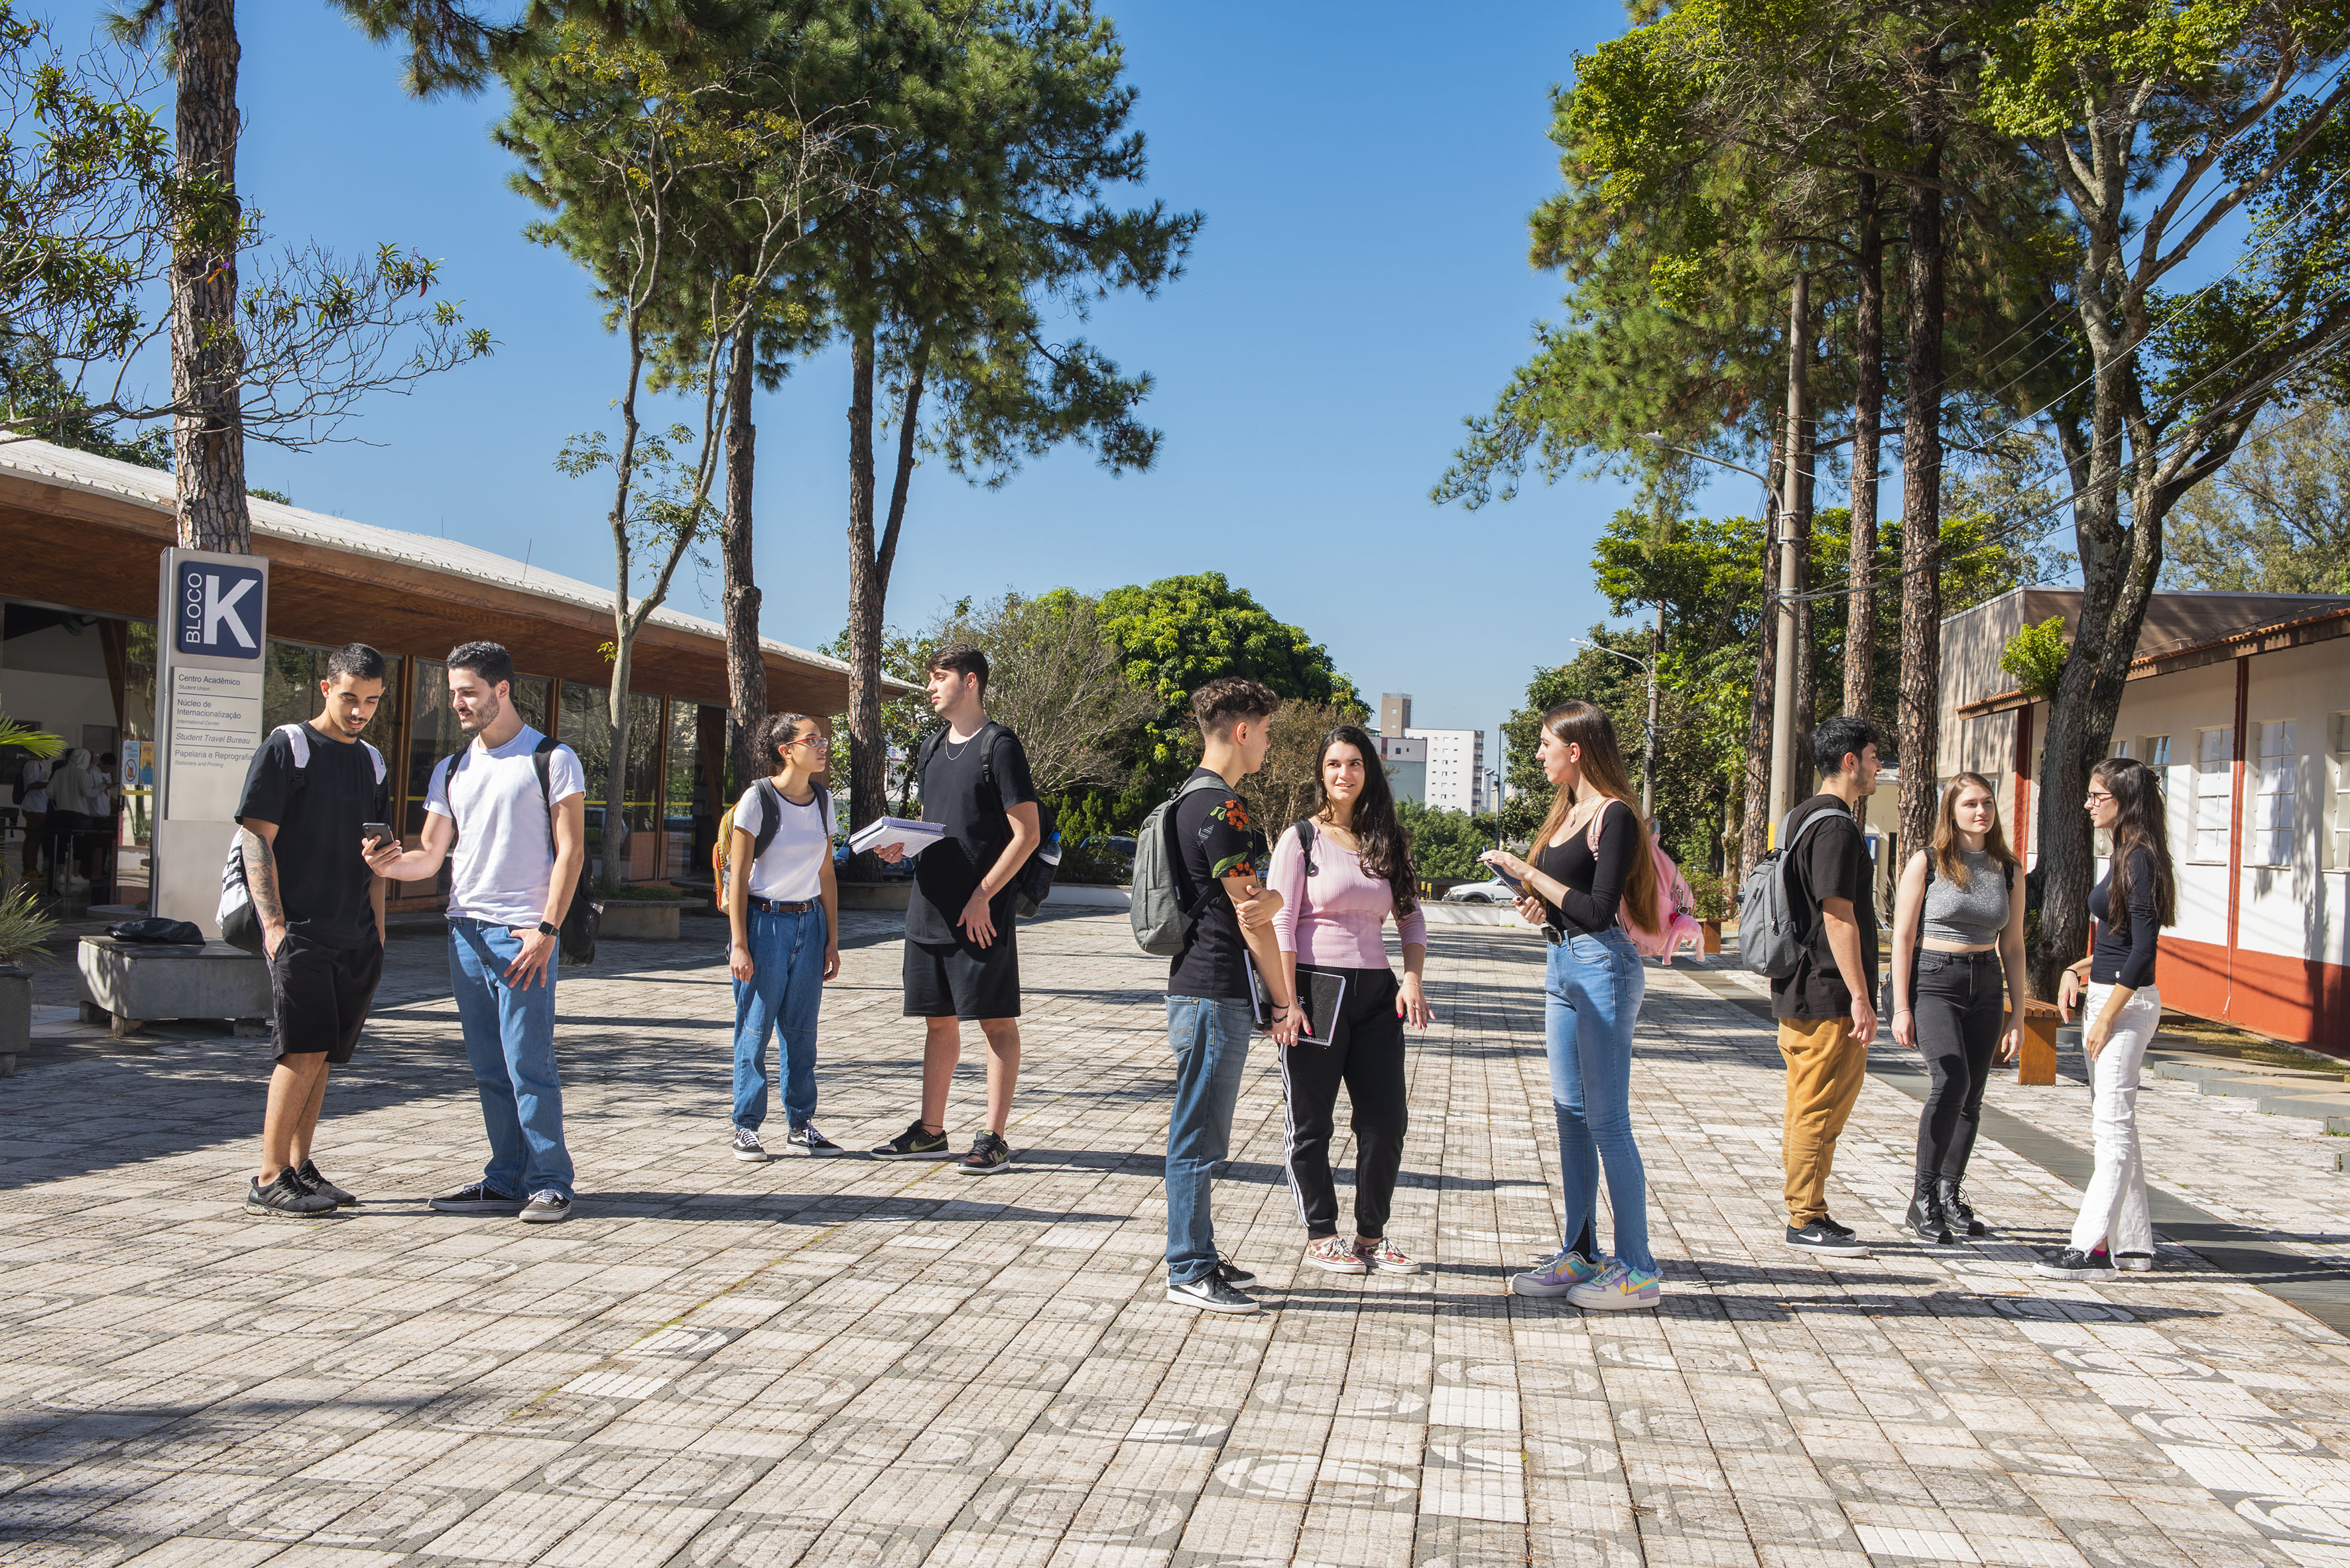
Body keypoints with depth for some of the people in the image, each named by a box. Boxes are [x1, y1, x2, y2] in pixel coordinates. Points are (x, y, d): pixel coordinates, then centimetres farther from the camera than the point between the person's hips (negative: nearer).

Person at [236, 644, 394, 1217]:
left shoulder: (372, 763, 17)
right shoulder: (286, 748, -2)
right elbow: (256, 837, -7)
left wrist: (378, 935, 16)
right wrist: (273, 923, -14)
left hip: (356, 938, 6)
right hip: (300, 932, -6)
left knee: (321, 1056, 9)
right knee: (305, 1050, -11)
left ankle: (300, 1167, 17)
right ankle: (269, 1179, -4)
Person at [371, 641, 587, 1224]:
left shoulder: (552, 760, -1)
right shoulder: (451, 771, 16)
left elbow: (569, 850, -6)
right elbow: (430, 856, 15)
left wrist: (546, 929, -14)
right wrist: (388, 864, -7)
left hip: (523, 933, -6)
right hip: (464, 931, 6)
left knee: (528, 1063, -8)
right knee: (489, 1069, 8)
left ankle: (549, 1183, 1)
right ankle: (507, 1180, 15)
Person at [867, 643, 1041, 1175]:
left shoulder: (998, 746, -8)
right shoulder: (933, 748, 15)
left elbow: (1027, 834, -12)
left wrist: (982, 896, -16)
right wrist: (901, 846, 4)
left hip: (981, 916, -8)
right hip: (929, 908, 8)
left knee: (997, 1022, 0)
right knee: (938, 1020, 13)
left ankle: (993, 1138, 4)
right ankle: (931, 1131, 21)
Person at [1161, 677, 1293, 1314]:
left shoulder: (1195, 797, 17)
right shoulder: (1221, 807, -16)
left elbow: (1258, 898, 13)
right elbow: (1249, 918, -15)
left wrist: (1271, 897, -10)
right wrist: (1284, 997, -7)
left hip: (1205, 990, 10)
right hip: (1215, 994, -10)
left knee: (1201, 1135, 15)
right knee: (1198, 1136, -3)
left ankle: (1199, 1257, 24)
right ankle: (1188, 1272, 4)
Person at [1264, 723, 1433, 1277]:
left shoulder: (1388, 843, 11)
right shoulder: (1301, 838, -2)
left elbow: (1412, 917, 14)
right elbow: (1279, 924, -8)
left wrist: (1413, 977, -3)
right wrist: (1287, 1002, -15)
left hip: (1375, 992, 4)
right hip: (1316, 986, -4)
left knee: (1388, 1119, 4)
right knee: (1311, 1122, 4)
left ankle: (1371, 1235, 19)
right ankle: (1320, 1235, 19)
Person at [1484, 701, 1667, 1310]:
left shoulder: (1614, 815, -13)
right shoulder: (1566, 813, 15)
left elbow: (1598, 910, -20)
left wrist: (1529, 873, -17)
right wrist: (1540, 905, 3)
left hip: (1602, 967, -9)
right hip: (1562, 964, 9)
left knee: (1607, 1121, -7)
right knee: (1571, 1115, 11)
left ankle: (1638, 1270, 0)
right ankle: (1578, 1255, 19)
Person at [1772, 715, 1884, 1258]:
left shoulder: (1801, 820, 16)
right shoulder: (1836, 827, -16)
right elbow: (1839, 918, -21)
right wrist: (1861, 997, -19)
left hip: (1797, 993, 10)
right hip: (1828, 997, -10)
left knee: (1808, 1107, 14)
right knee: (1823, 1108, -4)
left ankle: (1807, 1213, 22)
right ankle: (1806, 1219, 2)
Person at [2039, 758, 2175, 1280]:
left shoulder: (2140, 860, -15)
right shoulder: (2124, 856, 14)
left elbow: (2143, 951, -20)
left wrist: (2105, 1017, -20)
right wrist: (2077, 972, 8)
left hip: (2127, 1002, -10)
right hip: (2107, 996, 10)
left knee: (2113, 1127, -8)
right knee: (2113, 1126, 13)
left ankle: (2092, 1248, -7)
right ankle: (2134, 1245, 20)